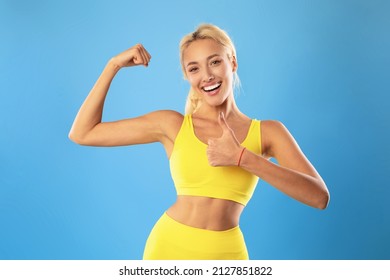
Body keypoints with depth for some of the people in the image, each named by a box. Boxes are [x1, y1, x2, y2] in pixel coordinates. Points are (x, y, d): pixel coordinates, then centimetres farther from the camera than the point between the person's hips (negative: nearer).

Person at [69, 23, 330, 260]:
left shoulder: (267, 132, -2)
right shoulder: (171, 125, -1)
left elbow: (319, 196, -15)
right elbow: (82, 134, 1)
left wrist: (242, 158, -21)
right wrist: (114, 65, -1)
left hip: (226, 254, 0)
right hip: (168, 247, 1)